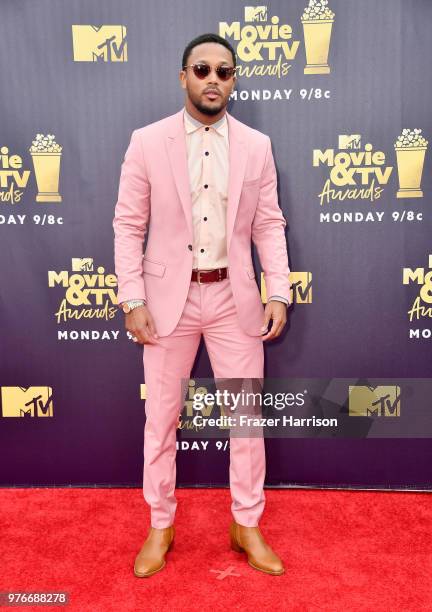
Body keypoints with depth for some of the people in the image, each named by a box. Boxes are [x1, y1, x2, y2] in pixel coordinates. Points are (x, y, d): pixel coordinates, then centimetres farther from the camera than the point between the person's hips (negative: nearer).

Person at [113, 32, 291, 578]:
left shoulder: (256, 145, 4)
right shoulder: (147, 142, -1)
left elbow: (269, 225, 4)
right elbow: (129, 226, -2)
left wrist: (278, 293, -4)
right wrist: (132, 300, -9)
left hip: (234, 296, 2)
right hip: (169, 297, -1)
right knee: (160, 418, 9)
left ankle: (247, 525, 28)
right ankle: (160, 526, 29)